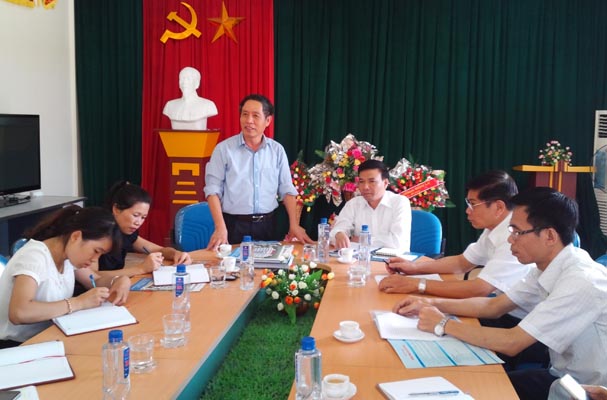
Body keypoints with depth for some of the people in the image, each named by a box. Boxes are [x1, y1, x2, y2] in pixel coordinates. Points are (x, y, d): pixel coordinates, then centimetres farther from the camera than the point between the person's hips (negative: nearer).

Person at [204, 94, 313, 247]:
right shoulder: (223, 149, -4)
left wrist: (294, 225, -1)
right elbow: (213, 189, -6)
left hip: (267, 225, 3)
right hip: (234, 225, -2)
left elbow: (287, 190, 7)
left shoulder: (277, 150, 5)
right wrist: (220, 228, -16)